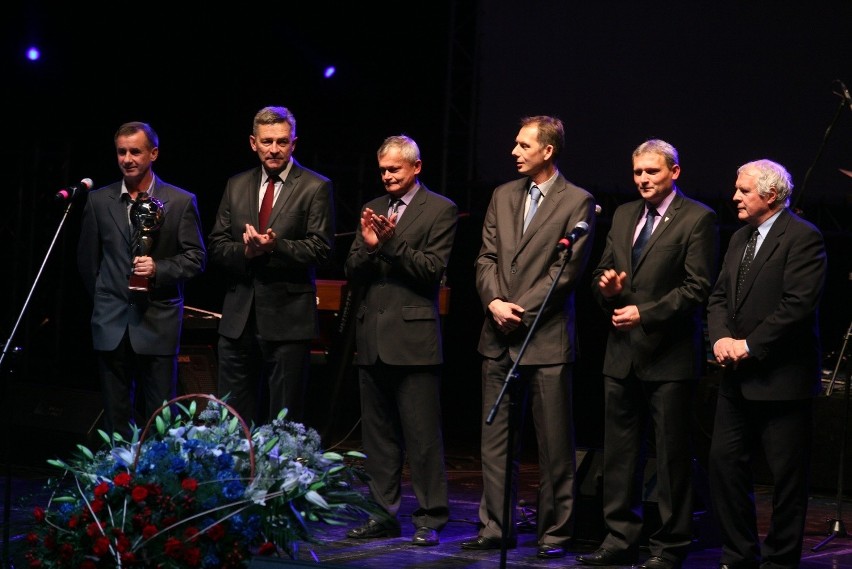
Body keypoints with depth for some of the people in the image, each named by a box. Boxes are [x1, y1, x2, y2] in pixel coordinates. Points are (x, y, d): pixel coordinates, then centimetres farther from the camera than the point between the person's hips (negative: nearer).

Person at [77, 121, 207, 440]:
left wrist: (158, 269, -14)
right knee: (116, 415, 6)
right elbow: (87, 258, 14)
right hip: (111, 326, 2)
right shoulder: (99, 201, 7)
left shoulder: (181, 202, 0)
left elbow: (196, 258, 1)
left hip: (158, 324, -2)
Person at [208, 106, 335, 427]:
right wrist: (245, 251, -12)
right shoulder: (236, 186, 13)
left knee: (284, 420, 1)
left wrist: (274, 246, -21)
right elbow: (216, 246, 9)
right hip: (239, 317, 5)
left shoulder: (315, 188, -2)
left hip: (288, 319, -4)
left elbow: (321, 250, -8)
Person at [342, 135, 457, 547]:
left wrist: (393, 242, -19)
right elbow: (353, 273, 11)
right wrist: (368, 245, -9)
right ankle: (383, 514, 18)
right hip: (372, 338, 6)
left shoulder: (440, 210, -1)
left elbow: (433, 269, -10)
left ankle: (430, 517, 1)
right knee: (377, 433, 11)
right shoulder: (374, 209, 15)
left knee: (422, 435, -4)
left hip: (413, 338, -6)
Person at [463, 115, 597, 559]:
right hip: (499, 338, 6)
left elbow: (567, 269, -10)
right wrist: (494, 302, -7)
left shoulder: (577, 202, -4)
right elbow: (486, 258, 10)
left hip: (547, 337, -6)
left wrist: (520, 311, -12)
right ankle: (495, 527, 15)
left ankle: (554, 532, 7)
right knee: (496, 439, 8)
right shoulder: (503, 196, 14)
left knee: (554, 444, 0)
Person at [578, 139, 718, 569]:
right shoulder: (623, 215, 15)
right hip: (622, 353, 6)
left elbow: (697, 287, -12)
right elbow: (601, 272, 19)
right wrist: (605, 287, -4)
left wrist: (645, 313, -18)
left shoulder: (697, 219, -6)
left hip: (669, 355, -6)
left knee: (671, 454, 1)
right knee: (619, 452, 9)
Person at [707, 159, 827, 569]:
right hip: (738, 377, 8)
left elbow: (798, 305, -19)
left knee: (787, 474, 0)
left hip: (781, 379, -8)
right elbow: (719, 297, 15)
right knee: (724, 461, 8)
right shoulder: (740, 239, 15)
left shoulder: (803, 238, -11)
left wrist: (750, 345, -17)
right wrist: (721, 337, -4)